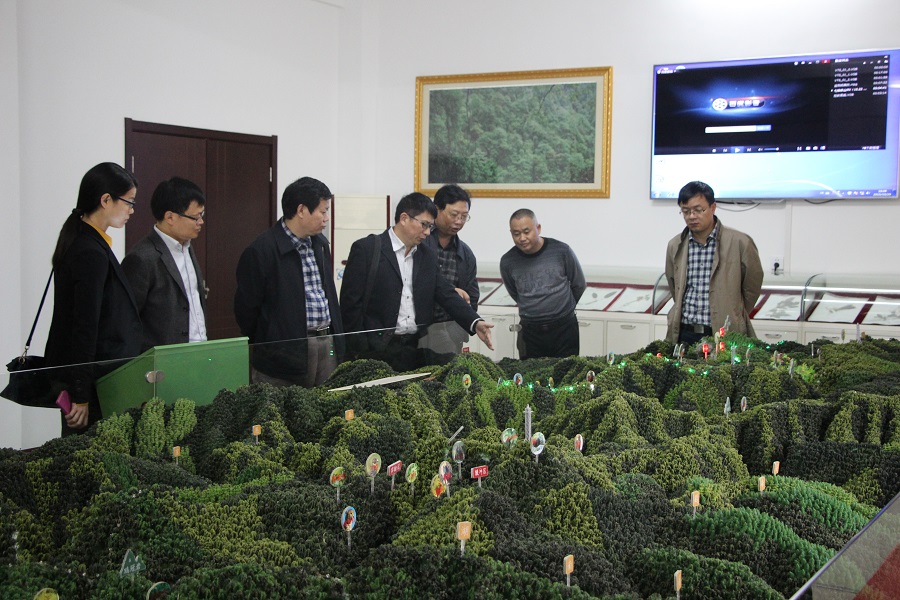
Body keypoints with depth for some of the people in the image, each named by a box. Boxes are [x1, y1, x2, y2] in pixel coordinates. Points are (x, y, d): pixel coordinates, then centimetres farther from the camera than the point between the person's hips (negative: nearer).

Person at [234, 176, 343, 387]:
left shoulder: (320, 244, 14)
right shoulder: (261, 251, -11)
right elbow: (246, 308, -6)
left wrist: (337, 342, 16)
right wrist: (268, 346, 3)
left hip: (327, 346, 7)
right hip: (285, 356, -7)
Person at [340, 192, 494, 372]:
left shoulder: (428, 256, 13)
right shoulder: (366, 249, -4)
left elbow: (447, 295, 7)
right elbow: (350, 302, -6)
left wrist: (476, 323, -9)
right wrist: (362, 347, -9)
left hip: (417, 349, 5)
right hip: (379, 350, -5)